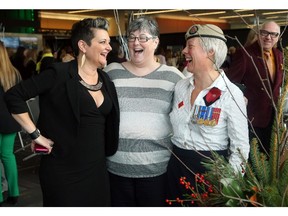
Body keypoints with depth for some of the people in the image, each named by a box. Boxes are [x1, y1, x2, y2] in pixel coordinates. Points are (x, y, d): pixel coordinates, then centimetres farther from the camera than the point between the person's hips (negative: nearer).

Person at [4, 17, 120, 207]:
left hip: (98, 168, 6)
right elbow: (13, 96, -13)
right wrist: (36, 134, -13)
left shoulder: (106, 80, 7)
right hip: (63, 171, -6)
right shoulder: (59, 74, -12)